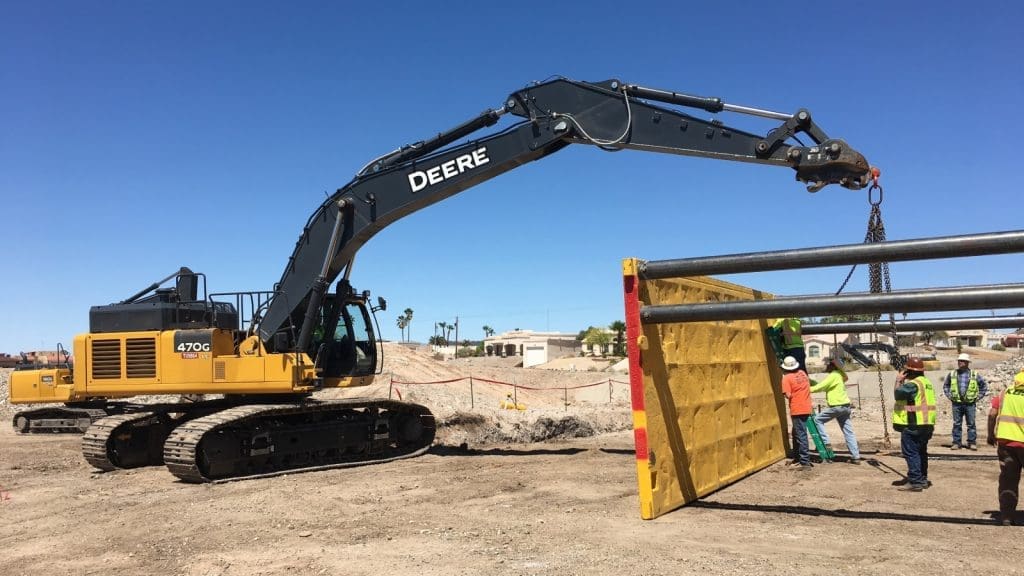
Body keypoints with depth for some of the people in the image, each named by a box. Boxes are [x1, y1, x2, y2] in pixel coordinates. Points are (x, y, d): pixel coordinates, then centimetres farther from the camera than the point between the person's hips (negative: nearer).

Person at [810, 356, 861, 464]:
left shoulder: (833, 376, -13)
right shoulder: (839, 375, 15)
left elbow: (820, 387, -17)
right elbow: (823, 386, 19)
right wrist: (811, 382, 16)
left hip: (837, 406, -9)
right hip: (845, 406, 9)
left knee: (818, 419, 3)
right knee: (848, 432, 8)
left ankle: (825, 442, -1)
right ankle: (856, 456, 8)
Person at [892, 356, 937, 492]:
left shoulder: (913, 384, -18)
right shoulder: (926, 382, 15)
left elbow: (898, 394, -18)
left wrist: (898, 381, -3)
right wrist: (902, 381, 14)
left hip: (913, 425, -10)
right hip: (927, 424, 10)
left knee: (911, 453, -6)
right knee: (921, 452, 18)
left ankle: (915, 482, -8)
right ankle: (922, 479, 26)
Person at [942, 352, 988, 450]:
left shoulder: (975, 375, 2)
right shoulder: (952, 374, 6)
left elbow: (984, 386, 12)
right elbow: (945, 385, 19)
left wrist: (978, 397, 4)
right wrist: (949, 396, 8)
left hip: (970, 403, -1)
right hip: (956, 403, 1)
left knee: (971, 424, 3)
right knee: (957, 424, 4)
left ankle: (972, 443, 10)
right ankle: (956, 443, 9)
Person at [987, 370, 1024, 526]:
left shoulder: (1006, 392, 4)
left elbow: (992, 414, 2)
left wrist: (991, 434, 12)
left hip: (1005, 441, 3)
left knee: (1008, 479, 10)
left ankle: (1006, 516, 9)